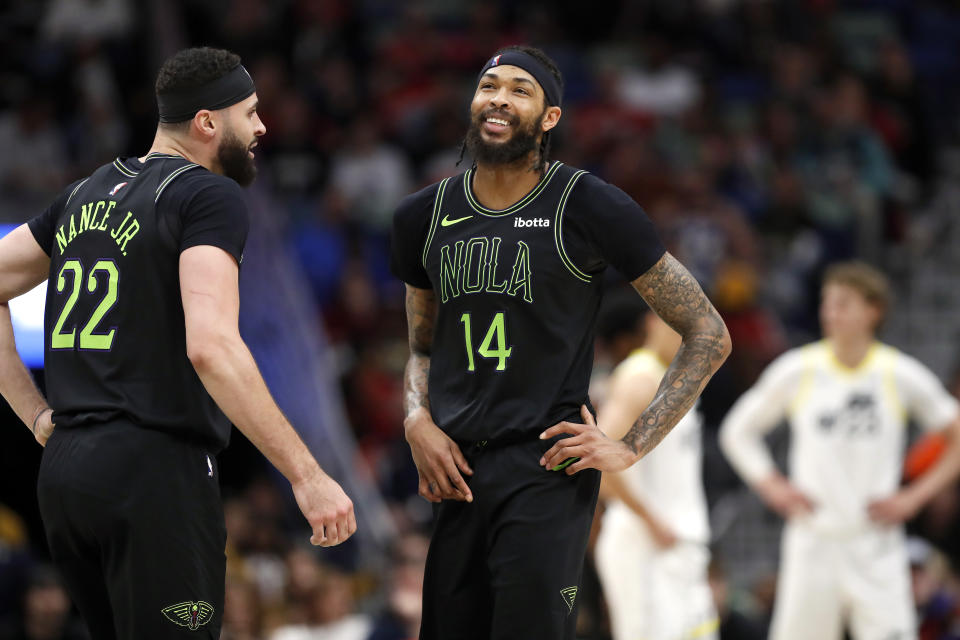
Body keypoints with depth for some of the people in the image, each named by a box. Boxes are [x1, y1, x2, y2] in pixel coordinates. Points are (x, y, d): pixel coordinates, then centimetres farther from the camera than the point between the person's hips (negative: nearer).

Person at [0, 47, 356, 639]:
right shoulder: (212, 197, -8)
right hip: (154, 469, -8)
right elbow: (210, 346, -21)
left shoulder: (86, 196, 17)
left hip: (63, 473, 8)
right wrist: (306, 475, -21)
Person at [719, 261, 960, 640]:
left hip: (877, 547, -1)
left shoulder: (902, 376, -2)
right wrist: (772, 487, -1)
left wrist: (913, 498, -2)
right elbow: (738, 431, 12)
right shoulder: (796, 371, 1)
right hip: (812, 543, 1)